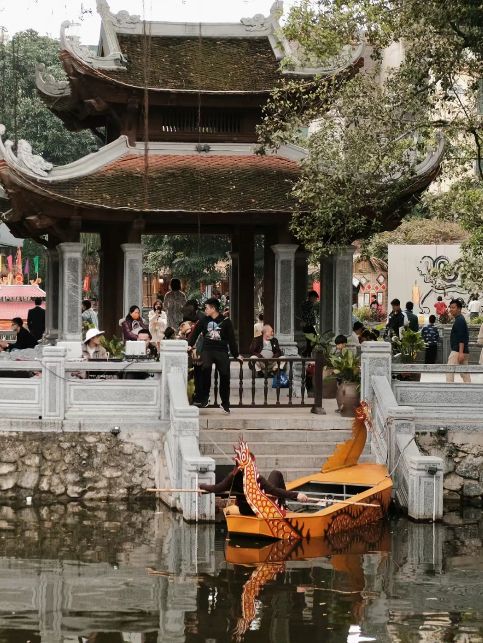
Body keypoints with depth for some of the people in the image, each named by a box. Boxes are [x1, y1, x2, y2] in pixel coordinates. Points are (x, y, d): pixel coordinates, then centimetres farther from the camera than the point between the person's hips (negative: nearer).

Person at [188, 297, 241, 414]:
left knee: (225, 375, -7)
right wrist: (190, 345, -2)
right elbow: (195, 332, 14)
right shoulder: (204, 321, 10)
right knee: (206, 367, -28)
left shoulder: (226, 322, 3)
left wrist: (236, 354, 7)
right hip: (207, 350, 1)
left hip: (222, 351, -1)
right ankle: (205, 398, -19)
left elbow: (231, 339, 6)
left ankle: (225, 404, 10)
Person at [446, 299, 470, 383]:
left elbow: (462, 338, -20)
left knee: (449, 372, -9)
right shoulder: (460, 319, 19)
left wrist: (460, 352, -25)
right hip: (465, 352, 10)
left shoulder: (459, 320, -11)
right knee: (465, 374, 8)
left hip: (457, 351, -10)